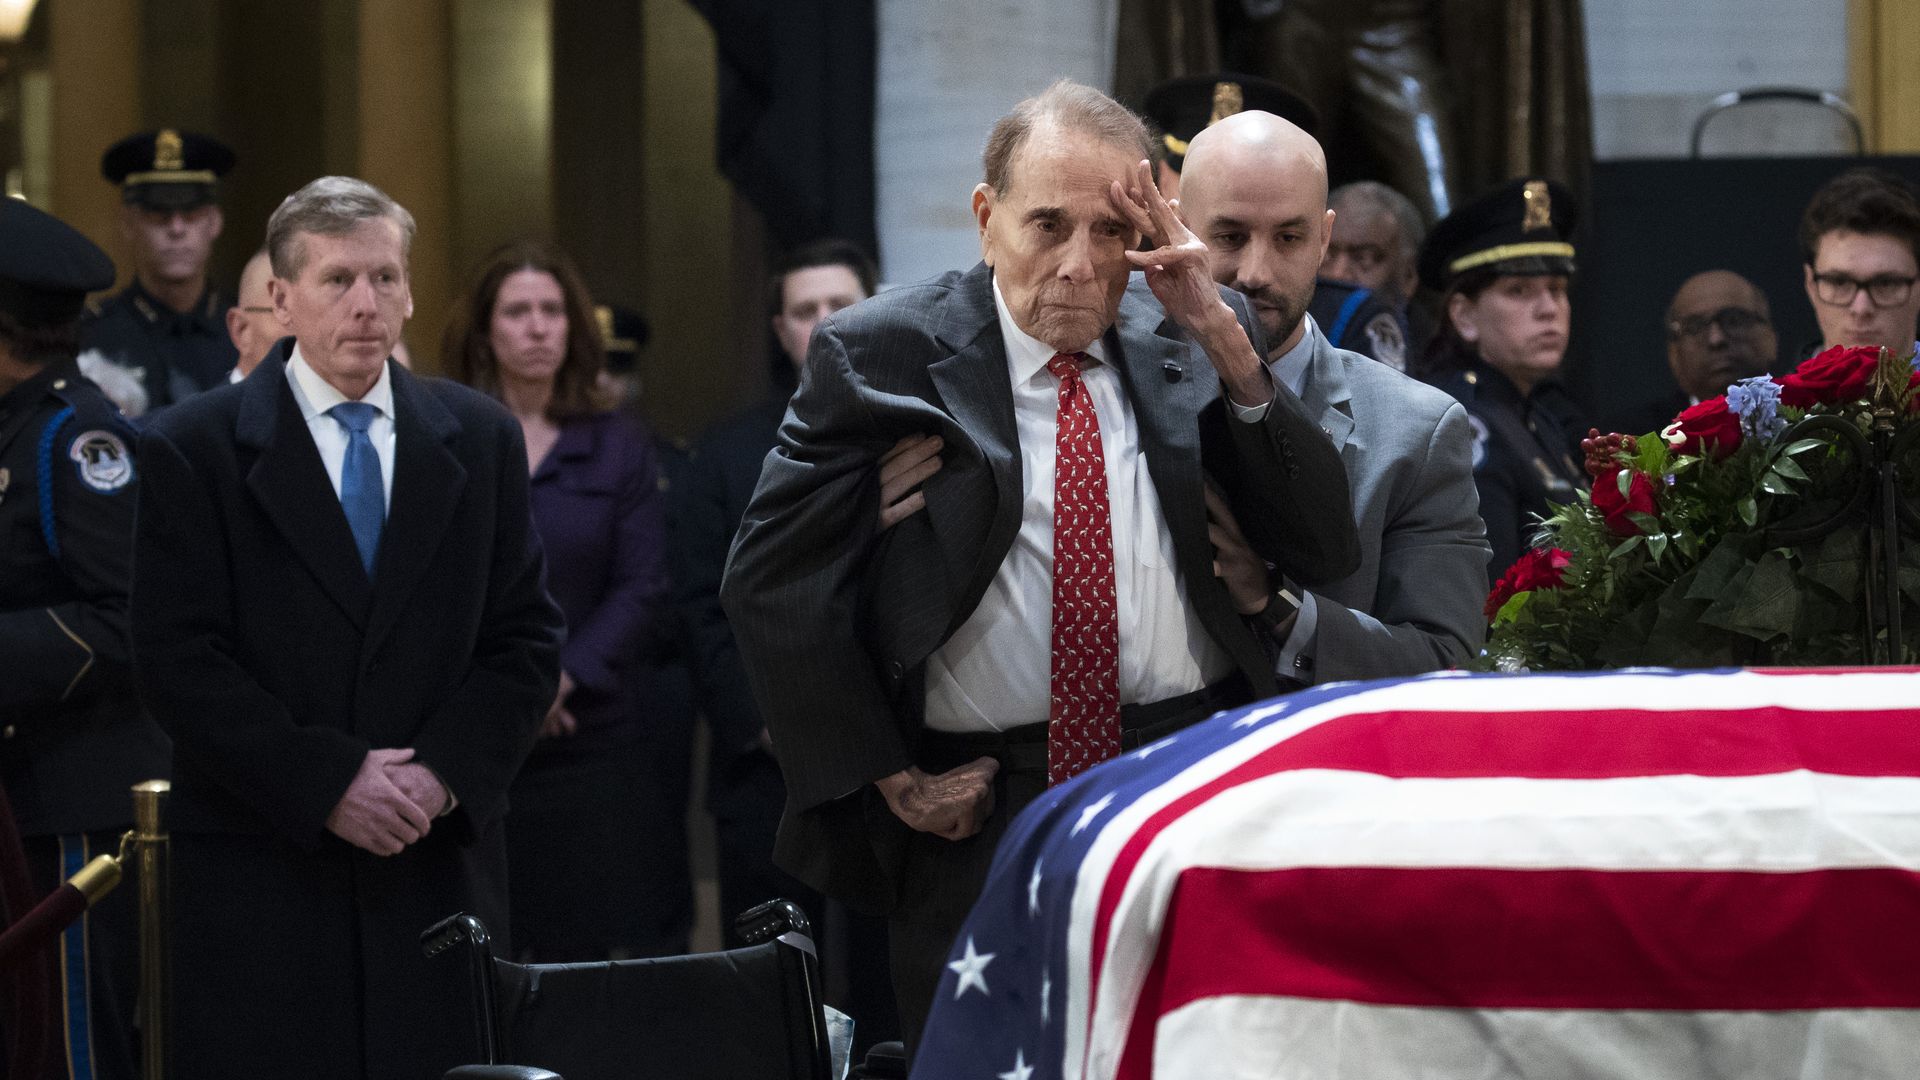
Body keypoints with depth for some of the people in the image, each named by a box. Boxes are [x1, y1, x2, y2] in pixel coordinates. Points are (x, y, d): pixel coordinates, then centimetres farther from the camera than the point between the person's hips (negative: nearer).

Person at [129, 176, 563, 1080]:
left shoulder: (480, 439, 11)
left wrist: (446, 772, -8)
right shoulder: (191, 449, 0)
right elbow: (178, 659, -6)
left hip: (441, 861, 3)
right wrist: (324, 783, -14)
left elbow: (524, 639, 9)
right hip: (259, 879, -2)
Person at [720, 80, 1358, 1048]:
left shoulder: (1192, 342, 5)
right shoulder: (880, 352, -2)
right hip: (975, 818, -2)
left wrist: (1225, 341, -10)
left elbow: (1324, 555, -2)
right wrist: (888, 778, -5)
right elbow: (771, 582, -2)